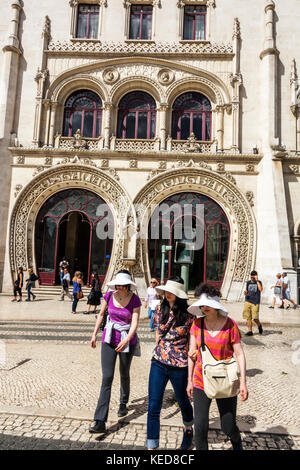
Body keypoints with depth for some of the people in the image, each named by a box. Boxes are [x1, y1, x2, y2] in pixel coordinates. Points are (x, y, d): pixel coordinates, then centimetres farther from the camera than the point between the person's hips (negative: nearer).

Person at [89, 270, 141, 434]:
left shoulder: (135, 300, -13)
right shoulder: (109, 296, -6)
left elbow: (135, 323, -18)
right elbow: (101, 314, 9)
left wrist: (127, 340, -33)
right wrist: (94, 334, 11)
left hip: (127, 340, -1)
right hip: (109, 340, 1)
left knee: (124, 375, 17)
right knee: (107, 377, -6)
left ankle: (123, 404, 45)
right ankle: (100, 422, -3)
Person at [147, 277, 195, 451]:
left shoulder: (188, 315, -12)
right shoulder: (160, 309, -1)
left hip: (179, 366, -2)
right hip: (158, 363, 2)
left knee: (183, 401, 21)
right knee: (153, 406, -1)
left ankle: (188, 430, 51)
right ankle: (152, 445, 13)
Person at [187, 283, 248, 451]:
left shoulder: (230, 324, -10)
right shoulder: (197, 324, -2)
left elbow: (240, 354, -6)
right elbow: (192, 353, 5)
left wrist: (243, 382, -10)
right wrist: (190, 380, 7)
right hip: (201, 382, 2)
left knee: (229, 427, 10)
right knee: (200, 427, 0)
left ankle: (237, 441, 46)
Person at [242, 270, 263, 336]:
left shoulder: (259, 282, 1)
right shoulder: (248, 282, 13)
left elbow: (260, 289, -19)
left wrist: (257, 280, -17)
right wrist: (245, 292, 0)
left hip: (255, 302, -4)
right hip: (247, 301, 4)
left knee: (255, 318, -7)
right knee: (248, 317, -1)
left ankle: (259, 325, 23)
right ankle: (250, 331, 7)